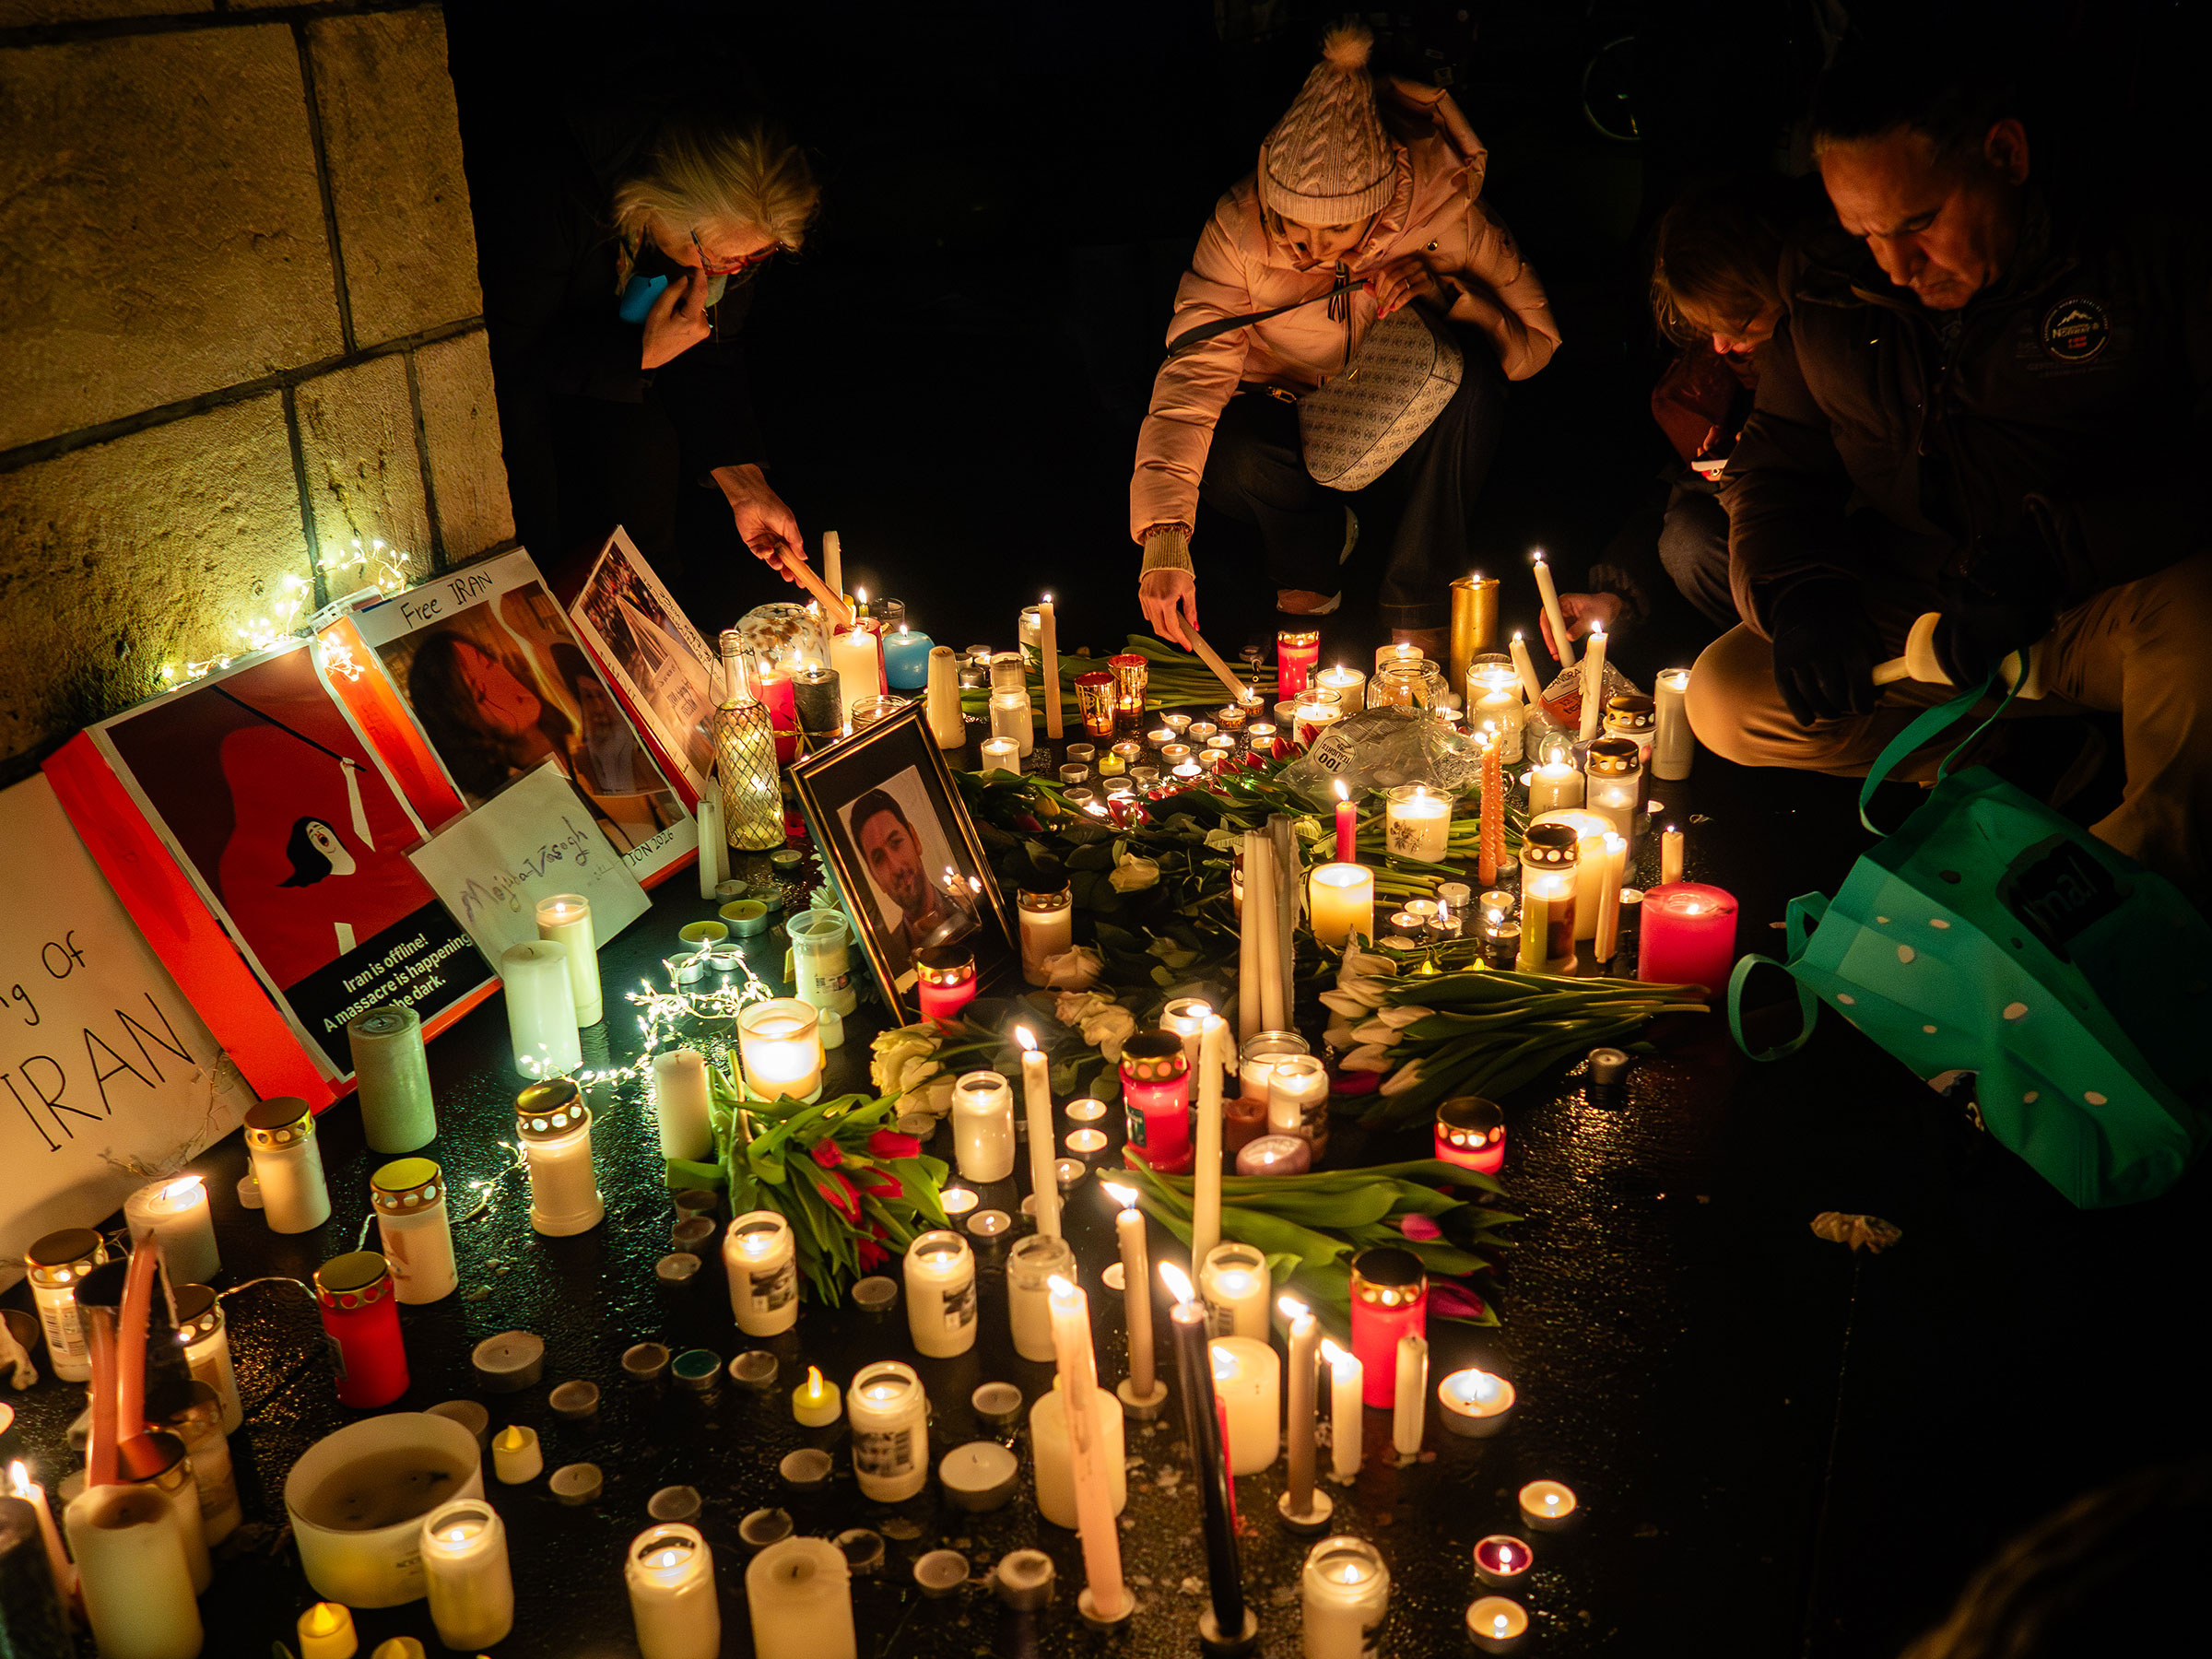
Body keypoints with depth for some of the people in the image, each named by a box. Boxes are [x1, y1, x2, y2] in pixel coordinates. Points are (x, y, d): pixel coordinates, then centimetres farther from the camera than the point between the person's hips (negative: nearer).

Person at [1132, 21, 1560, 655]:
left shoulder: (1443, 206, -23)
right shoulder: (1239, 228, -22)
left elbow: (1536, 342, -12)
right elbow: (1193, 374, -28)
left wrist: (1445, 294, -33)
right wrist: (1165, 537, -40)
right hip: (1293, 429, 0)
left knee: (1470, 373, -33)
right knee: (1228, 454, -34)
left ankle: (1417, 617, -18)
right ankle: (1315, 541, 4)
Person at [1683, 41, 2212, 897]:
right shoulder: (1827, 293, 2)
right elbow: (1774, 465, 9)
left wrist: (2057, 552, -31)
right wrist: (1796, 592, -12)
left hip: (2114, 599, -4)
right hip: (1912, 611, 5)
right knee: (1725, 701, -10)